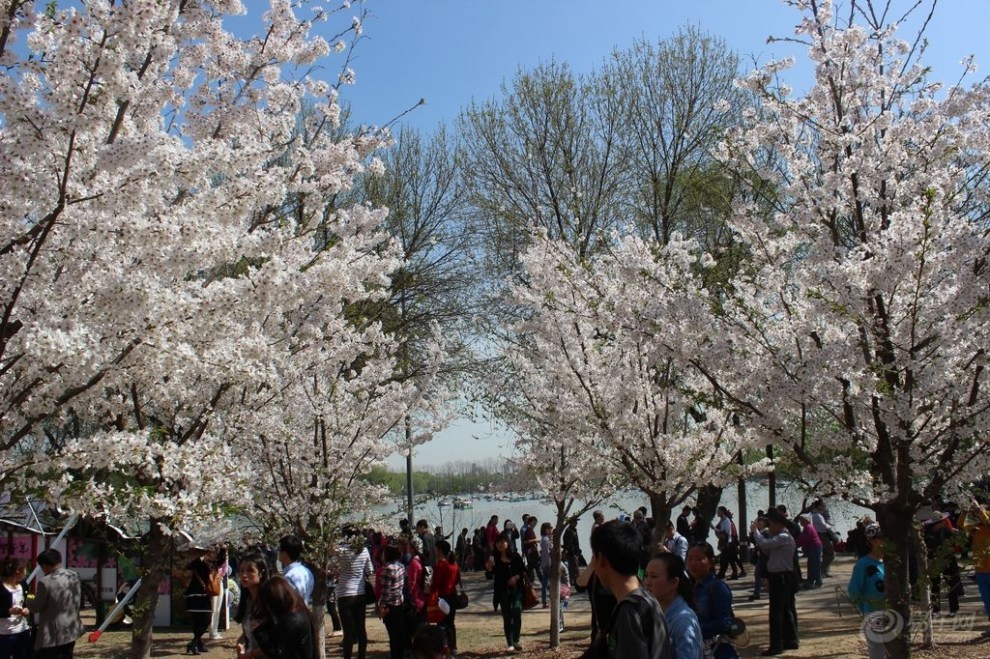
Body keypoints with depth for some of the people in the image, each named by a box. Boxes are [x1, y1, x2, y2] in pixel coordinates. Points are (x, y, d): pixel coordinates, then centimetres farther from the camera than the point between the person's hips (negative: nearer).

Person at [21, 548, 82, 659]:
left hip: (52, 635, -7)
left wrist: (27, 601, 17)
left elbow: (37, 606, -8)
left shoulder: (45, 582, -19)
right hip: (71, 631, 7)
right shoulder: (74, 576, 3)